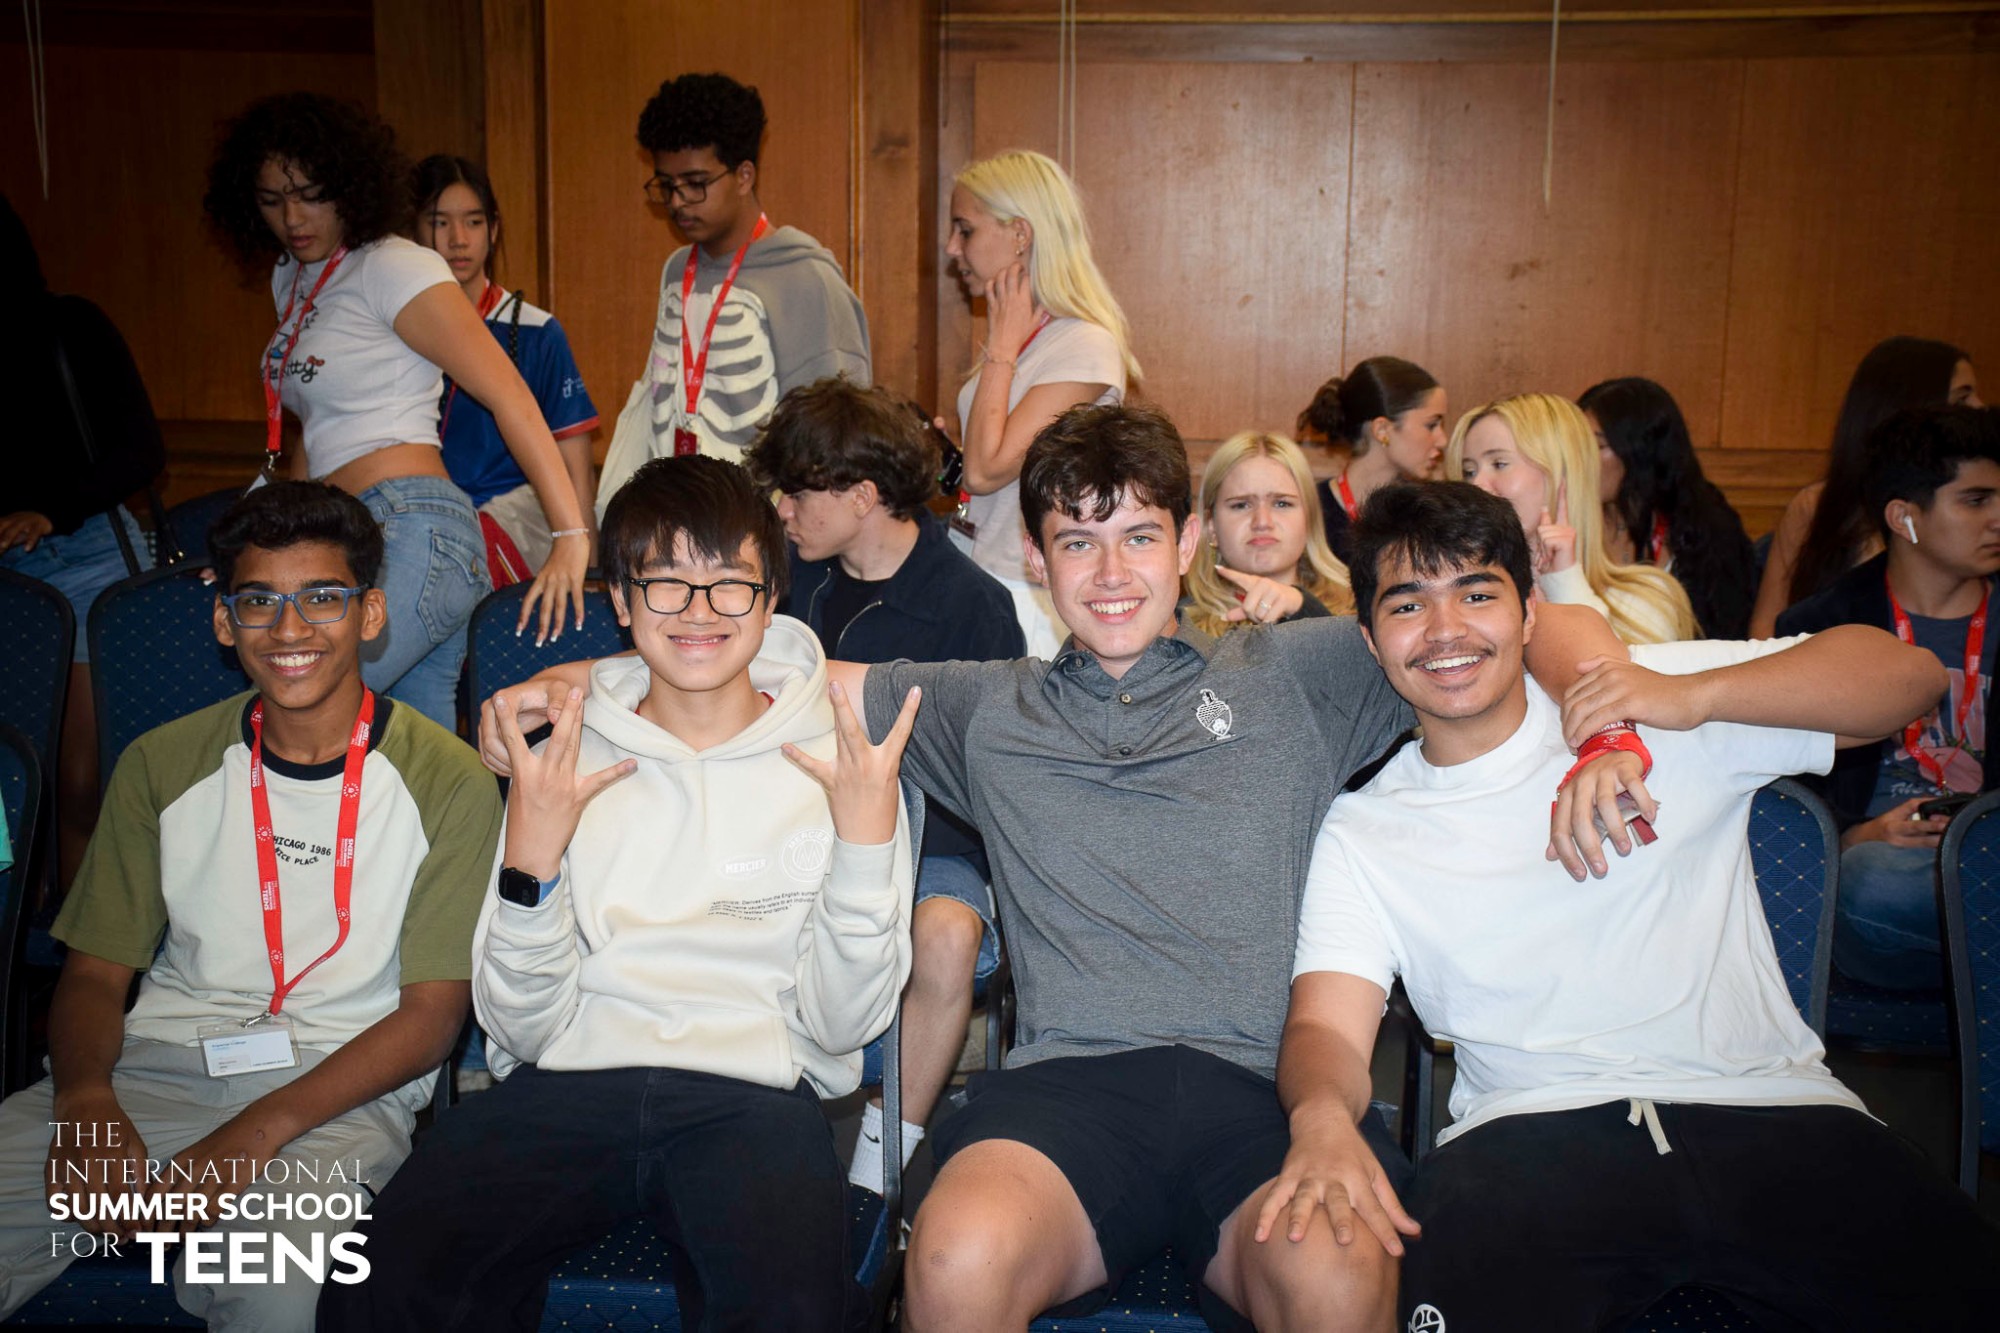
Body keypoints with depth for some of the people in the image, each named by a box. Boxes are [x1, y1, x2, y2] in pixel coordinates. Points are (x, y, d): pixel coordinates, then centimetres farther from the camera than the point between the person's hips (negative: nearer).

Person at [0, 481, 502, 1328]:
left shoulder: (446, 783, -3)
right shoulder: (162, 765, 10)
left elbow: (432, 1010, -5)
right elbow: (94, 972, 10)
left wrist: (257, 1132, -18)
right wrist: (86, 1100, -12)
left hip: (340, 1090, -3)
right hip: (156, 1067, 3)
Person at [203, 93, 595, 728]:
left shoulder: (392, 268, -5)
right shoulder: (291, 278, 20)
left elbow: (508, 394, -13)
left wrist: (573, 537, -20)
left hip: (413, 532, -8)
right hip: (356, 543, 8)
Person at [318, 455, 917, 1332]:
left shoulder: (835, 767, 9)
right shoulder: (571, 766, 14)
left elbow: (843, 1026, 3)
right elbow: (522, 1030, 7)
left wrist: (867, 844, -9)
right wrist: (531, 860, -9)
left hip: (752, 1092, -1)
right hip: (567, 1084, 2)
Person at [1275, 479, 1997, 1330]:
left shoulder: (1641, 702, 10)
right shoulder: (1361, 833, 11)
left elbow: (1909, 672, 4)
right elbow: (1327, 1026, 0)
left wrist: (1696, 696, -12)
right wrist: (1321, 1117, -24)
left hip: (1763, 1104, 2)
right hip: (1530, 1130, -1)